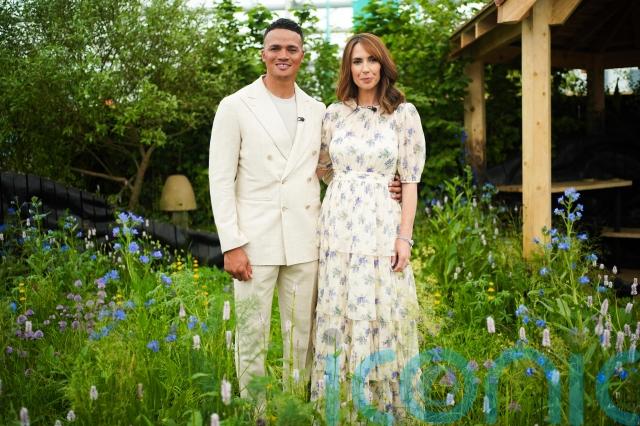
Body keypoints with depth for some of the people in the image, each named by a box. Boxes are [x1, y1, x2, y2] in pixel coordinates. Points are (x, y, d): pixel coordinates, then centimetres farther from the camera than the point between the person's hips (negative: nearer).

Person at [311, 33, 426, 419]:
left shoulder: (403, 113, -1)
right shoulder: (334, 113, 7)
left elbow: (410, 179, -4)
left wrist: (405, 236, -8)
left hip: (381, 223, -3)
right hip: (338, 221, 3)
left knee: (381, 310, 2)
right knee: (338, 307, 6)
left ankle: (385, 399, 18)